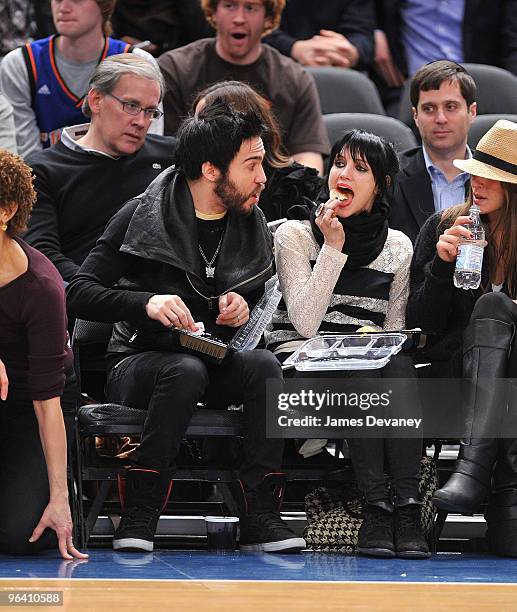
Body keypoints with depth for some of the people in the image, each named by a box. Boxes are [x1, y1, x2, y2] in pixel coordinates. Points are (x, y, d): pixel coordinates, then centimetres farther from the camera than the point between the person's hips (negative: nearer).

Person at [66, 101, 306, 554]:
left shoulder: (252, 227, 7)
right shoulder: (143, 216, -8)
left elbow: (258, 303, 23)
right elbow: (79, 294, -12)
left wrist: (243, 309, -2)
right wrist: (147, 303, -28)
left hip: (218, 363, 4)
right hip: (138, 361, -4)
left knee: (264, 365, -28)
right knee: (186, 370, -38)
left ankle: (261, 517, -30)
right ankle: (138, 516, -33)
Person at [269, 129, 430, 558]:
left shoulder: (398, 246, 13)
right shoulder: (295, 235, 3)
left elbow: (395, 329, 15)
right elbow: (305, 323, -11)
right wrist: (334, 248, -13)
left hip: (372, 365, 3)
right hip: (302, 363, -3)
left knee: (399, 366, -34)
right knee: (361, 372, -36)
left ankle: (407, 506, -42)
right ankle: (375, 506, -41)